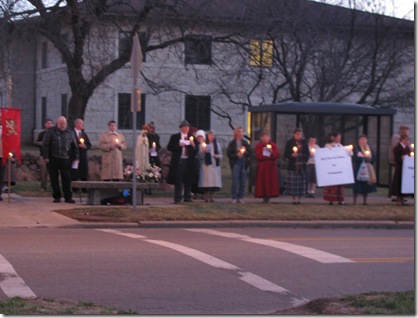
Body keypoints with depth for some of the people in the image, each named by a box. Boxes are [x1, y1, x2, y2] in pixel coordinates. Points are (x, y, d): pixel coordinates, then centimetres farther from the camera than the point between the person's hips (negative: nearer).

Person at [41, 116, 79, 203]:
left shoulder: (69, 133, 12)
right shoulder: (51, 131, 3)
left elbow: (75, 146, 16)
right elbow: (45, 145, -1)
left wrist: (76, 158, 9)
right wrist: (46, 157, -8)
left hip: (65, 159, 1)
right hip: (53, 159, -1)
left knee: (67, 178, -3)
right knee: (54, 178, 3)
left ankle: (68, 197, 1)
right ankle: (57, 197, 12)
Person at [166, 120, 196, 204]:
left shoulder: (192, 137, 13)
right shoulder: (175, 137, 6)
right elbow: (169, 148, 0)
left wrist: (193, 145, -10)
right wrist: (178, 145, -12)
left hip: (189, 162, 3)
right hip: (178, 161, -3)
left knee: (188, 180, 6)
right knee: (178, 180, -4)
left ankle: (187, 197, 13)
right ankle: (178, 198, -3)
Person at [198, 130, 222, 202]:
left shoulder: (217, 144, 16)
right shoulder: (203, 144, 6)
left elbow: (221, 155, 16)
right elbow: (200, 155, 2)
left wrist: (218, 156, -4)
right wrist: (203, 151, -17)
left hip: (215, 165, 3)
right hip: (206, 164, -3)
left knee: (214, 181, -1)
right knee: (206, 181, -9)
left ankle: (211, 197, 5)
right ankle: (206, 197, -6)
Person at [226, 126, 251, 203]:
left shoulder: (245, 143, 12)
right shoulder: (232, 143, 1)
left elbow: (249, 153, 10)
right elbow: (229, 154, -3)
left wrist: (245, 151, -8)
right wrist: (236, 155, -15)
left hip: (244, 163, 4)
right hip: (235, 163, -4)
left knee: (242, 182, 3)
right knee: (235, 181, -9)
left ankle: (240, 197, 9)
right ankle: (234, 197, -3)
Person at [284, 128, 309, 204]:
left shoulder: (304, 142, 11)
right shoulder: (289, 143, 3)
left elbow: (307, 153, 15)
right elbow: (286, 154, 1)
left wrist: (305, 160, 0)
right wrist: (291, 155, -18)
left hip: (302, 166, 3)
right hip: (292, 166, -3)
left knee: (301, 183, -1)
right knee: (293, 183, -5)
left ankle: (298, 199, 5)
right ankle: (293, 199, 0)